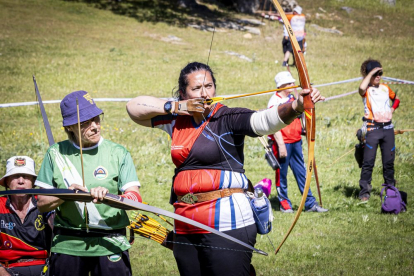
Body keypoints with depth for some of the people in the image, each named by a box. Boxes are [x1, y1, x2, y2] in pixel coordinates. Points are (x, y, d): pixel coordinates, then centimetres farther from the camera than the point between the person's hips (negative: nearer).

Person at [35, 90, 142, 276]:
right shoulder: (56, 154, 5)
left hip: (109, 245, -1)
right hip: (67, 245, 1)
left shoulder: (117, 153, 2)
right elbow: (41, 204, 6)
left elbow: (136, 198, -7)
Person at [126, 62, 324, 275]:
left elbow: (265, 120, -22)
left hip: (226, 224, -6)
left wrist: (297, 106, -43)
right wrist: (174, 106, 2)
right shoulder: (178, 120, 12)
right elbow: (133, 108, 18)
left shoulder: (228, 119, -5)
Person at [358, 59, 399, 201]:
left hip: (387, 127, 5)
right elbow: (362, 88, -26)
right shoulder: (367, 90, -1)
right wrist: (370, 73, -16)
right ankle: (364, 192, -4)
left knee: (389, 161, 8)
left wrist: (392, 108, 11)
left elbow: (396, 99, 31)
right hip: (372, 129, -5)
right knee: (368, 162, -8)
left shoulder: (385, 88, 14)